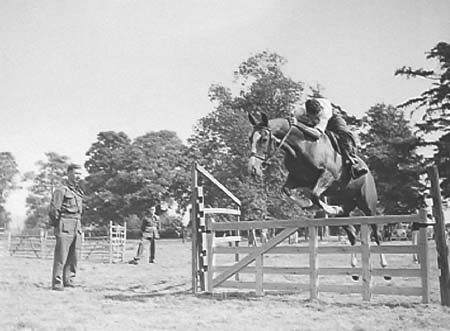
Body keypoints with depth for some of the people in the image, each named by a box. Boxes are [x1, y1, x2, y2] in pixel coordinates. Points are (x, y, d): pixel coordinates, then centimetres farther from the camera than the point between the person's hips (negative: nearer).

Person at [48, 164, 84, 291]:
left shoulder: (79, 192, 18)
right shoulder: (61, 191, -6)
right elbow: (53, 210, -9)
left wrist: (78, 226, 13)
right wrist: (58, 225, -3)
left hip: (77, 228, 7)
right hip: (65, 228, -7)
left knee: (73, 257, 7)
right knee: (61, 257, -7)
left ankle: (69, 282, 14)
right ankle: (57, 284, -3)